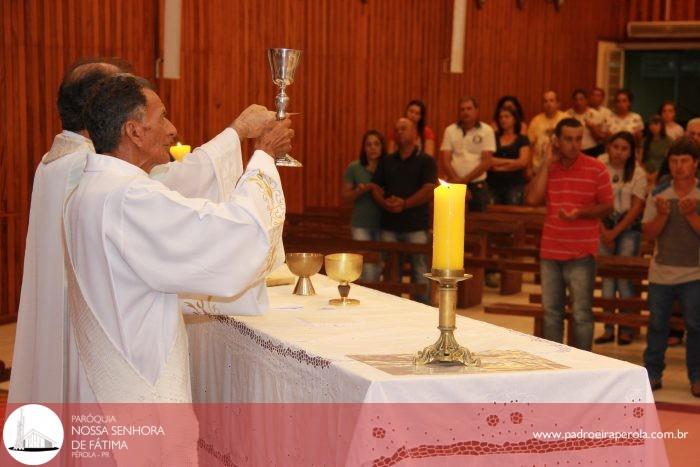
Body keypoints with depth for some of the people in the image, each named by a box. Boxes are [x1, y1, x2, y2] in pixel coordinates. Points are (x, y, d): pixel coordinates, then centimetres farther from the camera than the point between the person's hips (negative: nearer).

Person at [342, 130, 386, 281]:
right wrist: (359, 191, -16)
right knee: (367, 272, -10)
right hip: (361, 225, -2)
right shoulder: (354, 168, -1)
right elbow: (345, 196, 3)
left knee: (378, 269, 10)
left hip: (382, 224, 2)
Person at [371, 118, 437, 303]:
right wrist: (385, 203, -11)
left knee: (419, 273, -2)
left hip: (416, 226, -4)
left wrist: (404, 204, -18)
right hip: (389, 225, 4)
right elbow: (375, 187, 10)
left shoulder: (425, 161, 2)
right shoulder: (386, 161, 15)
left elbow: (429, 190, -9)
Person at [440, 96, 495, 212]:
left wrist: (464, 180, -9)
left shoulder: (486, 131, 1)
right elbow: (445, 161, 1)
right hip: (454, 185, 1)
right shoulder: (450, 130, 6)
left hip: (478, 186, -1)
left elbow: (486, 163, -4)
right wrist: (458, 183, -9)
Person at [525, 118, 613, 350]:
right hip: (550, 252, 4)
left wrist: (580, 212, -20)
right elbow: (532, 199, -7)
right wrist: (547, 163, -6)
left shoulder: (596, 169, -5)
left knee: (581, 314, -1)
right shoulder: (548, 168, 7)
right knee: (551, 312, 13)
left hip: (581, 254, -4)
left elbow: (608, 207, -3)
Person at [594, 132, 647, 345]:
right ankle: (609, 328, 8)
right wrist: (604, 231, -4)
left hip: (628, 226, -2)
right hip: (604, 225, 2)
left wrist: (615, 232, -8)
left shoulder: (638, 173, -6)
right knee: (606, 275, 2)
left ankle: (626, 329, 3)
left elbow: (636, 207, -6)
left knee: (625, 276, -6)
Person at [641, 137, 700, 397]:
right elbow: (648, 233, -1)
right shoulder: (658, 195, 3)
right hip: (661, 273, 2)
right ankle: (652, 373, 16)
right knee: (657, 324, 7)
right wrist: (662, 214, -17)